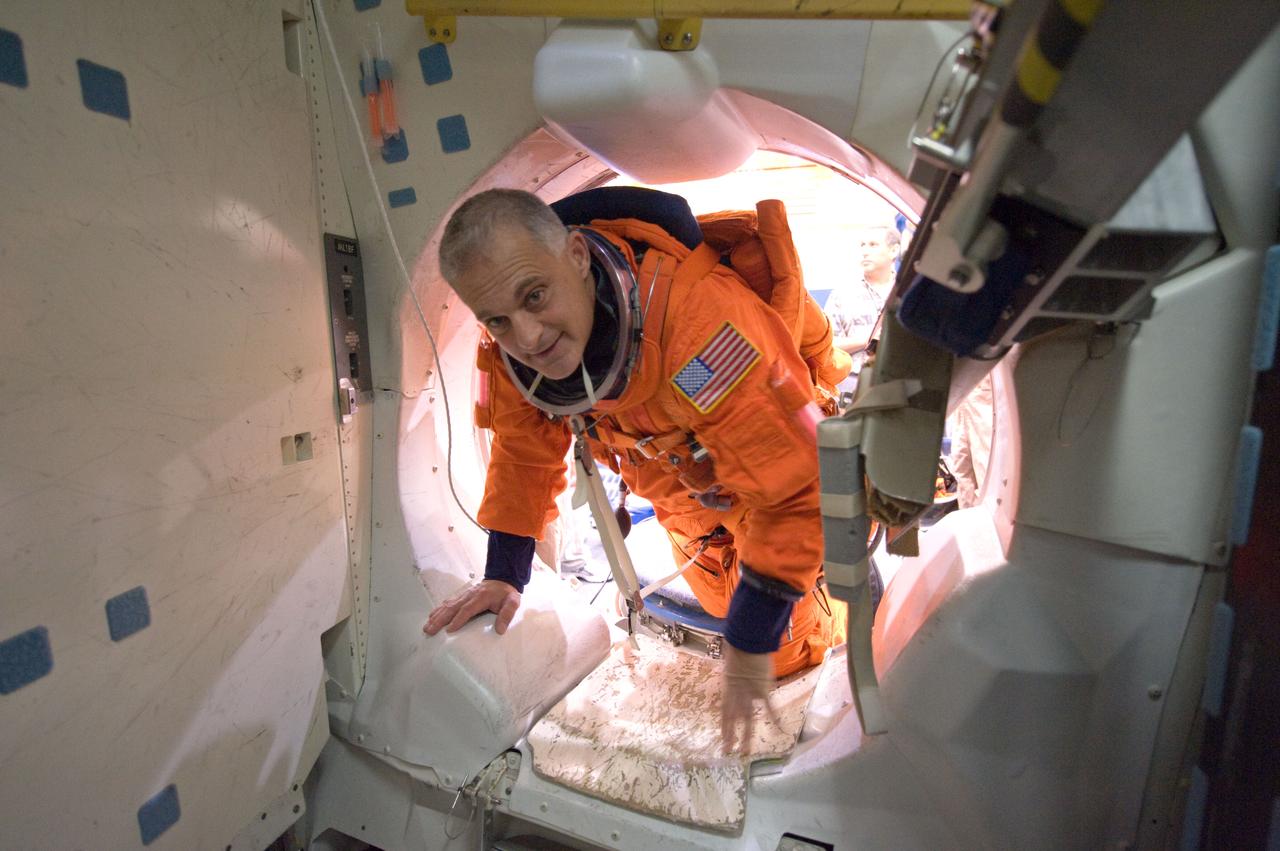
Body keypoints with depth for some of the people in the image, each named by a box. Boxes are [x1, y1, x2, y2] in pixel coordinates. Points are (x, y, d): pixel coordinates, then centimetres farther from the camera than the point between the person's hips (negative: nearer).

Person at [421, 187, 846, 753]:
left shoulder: (696, 318, -46)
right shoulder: (509, 347, -24)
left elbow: (793, 486, -40)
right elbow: (523, 454, -6)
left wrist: (752, 640, -33)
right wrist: (504, 575, -7)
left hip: (779, 466, -5)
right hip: (679, 481, 5)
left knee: (785, 653, 5)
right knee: (721, 602, 25)